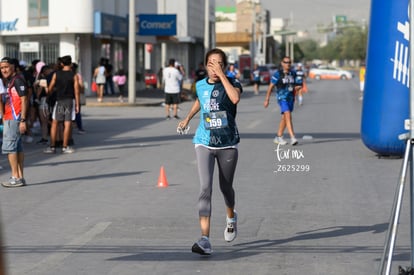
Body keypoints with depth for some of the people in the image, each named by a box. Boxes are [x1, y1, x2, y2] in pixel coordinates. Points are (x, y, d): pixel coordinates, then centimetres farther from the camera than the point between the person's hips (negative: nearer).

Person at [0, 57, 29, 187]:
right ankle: (20, 177, 12)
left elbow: (24, 100, -16)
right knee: (18, 148, 9)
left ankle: (15, 178, -9)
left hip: (15, 119, -10)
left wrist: (23, 120, -21)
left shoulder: (18, 80, -11)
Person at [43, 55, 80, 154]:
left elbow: (50, 89, 2)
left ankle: (52, 147, 5)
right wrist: (77, 104, 0)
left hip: (59, 100, 1)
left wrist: (48, 92, 23)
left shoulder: (56, 74, 0)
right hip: (70, 101, -1)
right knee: (67, 124, 2)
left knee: (54, 123, 7)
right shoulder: (74, 75, -2)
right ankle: (65, 147, 4)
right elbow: (76, 91, -5)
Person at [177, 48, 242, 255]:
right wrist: (188, 118, 36)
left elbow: (235, 98, -31)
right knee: (205, 188, -15)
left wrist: (221, 75, -25)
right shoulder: (200, 86, 4)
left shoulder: (232, 83, -7)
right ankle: (205, 240, -21)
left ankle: (231, 217, 50)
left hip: (228, 144, -1)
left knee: (225, 187, 15)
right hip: (204, 143, 1)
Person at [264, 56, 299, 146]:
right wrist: (267, 99, -2)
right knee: (288, 116, -20)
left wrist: (297, 87, -1)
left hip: (291, 98, 6)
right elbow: (271, 87, -2)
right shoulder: (277, 74, -7)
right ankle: (292, 137, -26)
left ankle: (278, 137, 25)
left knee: (284, 118, 13)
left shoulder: (293, 73, 7)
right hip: (282, 98, -6)